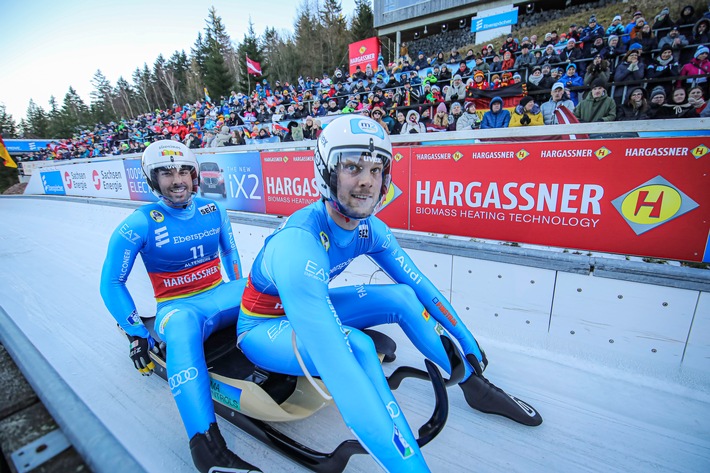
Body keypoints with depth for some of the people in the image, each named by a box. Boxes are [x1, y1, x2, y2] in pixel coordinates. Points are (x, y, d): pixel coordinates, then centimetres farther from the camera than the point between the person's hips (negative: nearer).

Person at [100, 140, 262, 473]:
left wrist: (242, 295, 16)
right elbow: (112, 283, 0)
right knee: (182, 326, -39)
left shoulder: (213, 210, 3)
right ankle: (206, 444, -44)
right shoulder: (141, 224, -7)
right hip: (177, 306, -4)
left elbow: (229, 250, 17)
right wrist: (136, 332, -4)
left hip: (218, 296, 4)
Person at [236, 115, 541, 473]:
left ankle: (473, 385, 11)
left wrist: (466, 338, 2)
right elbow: (337, 364, -44)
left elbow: (419, 283, -4)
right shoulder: (297, 243, -38)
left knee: (403, 296, -8)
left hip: (309, 308, 6)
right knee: (356, 346, -36)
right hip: (263, 327, -5)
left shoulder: (370, 229, -15)